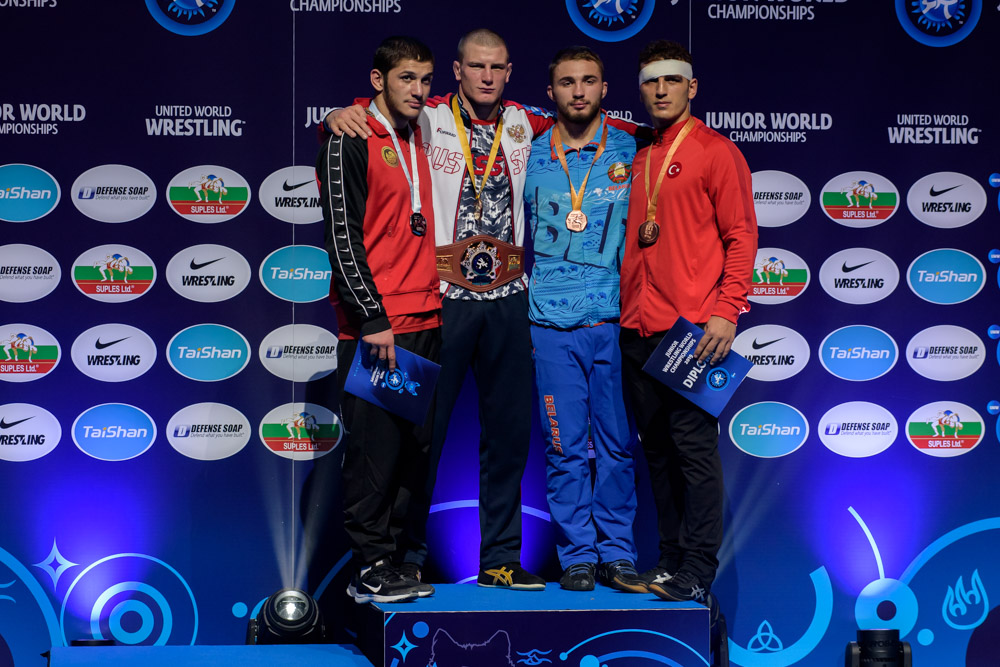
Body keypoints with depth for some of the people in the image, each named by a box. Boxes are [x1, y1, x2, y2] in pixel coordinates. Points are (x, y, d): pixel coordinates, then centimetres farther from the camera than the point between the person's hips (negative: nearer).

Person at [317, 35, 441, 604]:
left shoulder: (422, 139, 16)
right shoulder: (349, 145, -5)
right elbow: (343, 238, -11)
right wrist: (372, 319, -15)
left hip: (426, 322, 7)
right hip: (375, 327, -7)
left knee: (419, 444, 8)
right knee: (376, 445, -5)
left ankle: (403, 555, 17)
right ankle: (371, 568, 4)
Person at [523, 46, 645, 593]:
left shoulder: (630, 152, 7)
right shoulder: (530, 156, 8)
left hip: (615, 320, 0)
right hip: (552, 322, 0)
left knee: (618, 442, 3)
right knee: (565, 446, 2)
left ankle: (617, 553, 14)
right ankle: (577, 555, 12)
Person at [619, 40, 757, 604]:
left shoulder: (716, 152, -1)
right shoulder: (636, 156, 18)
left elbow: (741, 236, -6)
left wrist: (726, 310, -15)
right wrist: (622, 305, 13)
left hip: (692, 327, -6)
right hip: (638, 326, 7)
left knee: (694, 446, -5)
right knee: (658, 447, 10)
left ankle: (698, 572, 0)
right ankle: (670, 559, 18)